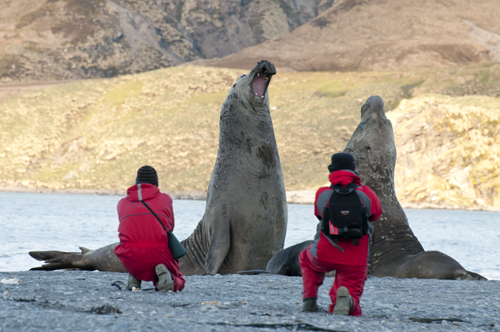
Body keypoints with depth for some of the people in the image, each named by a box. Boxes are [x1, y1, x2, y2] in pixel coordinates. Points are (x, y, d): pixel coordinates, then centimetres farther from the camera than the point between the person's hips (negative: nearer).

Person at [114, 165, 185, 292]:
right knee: (178, 284, 24)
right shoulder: (165, 199, 14)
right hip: (160, 255, -3)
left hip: (130, 257, 3)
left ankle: (134, 278, 17)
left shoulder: (122, 203, 18)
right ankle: (163, 272, -11)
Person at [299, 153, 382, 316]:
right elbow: (375, 213, 16)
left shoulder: (322, 193, 0)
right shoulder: (366, 194, -2)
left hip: (325, 255, 1)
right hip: (355, 261, -1)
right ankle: (346, 300, -31)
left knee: (306, 258, 38)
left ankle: (309, 299, 19)